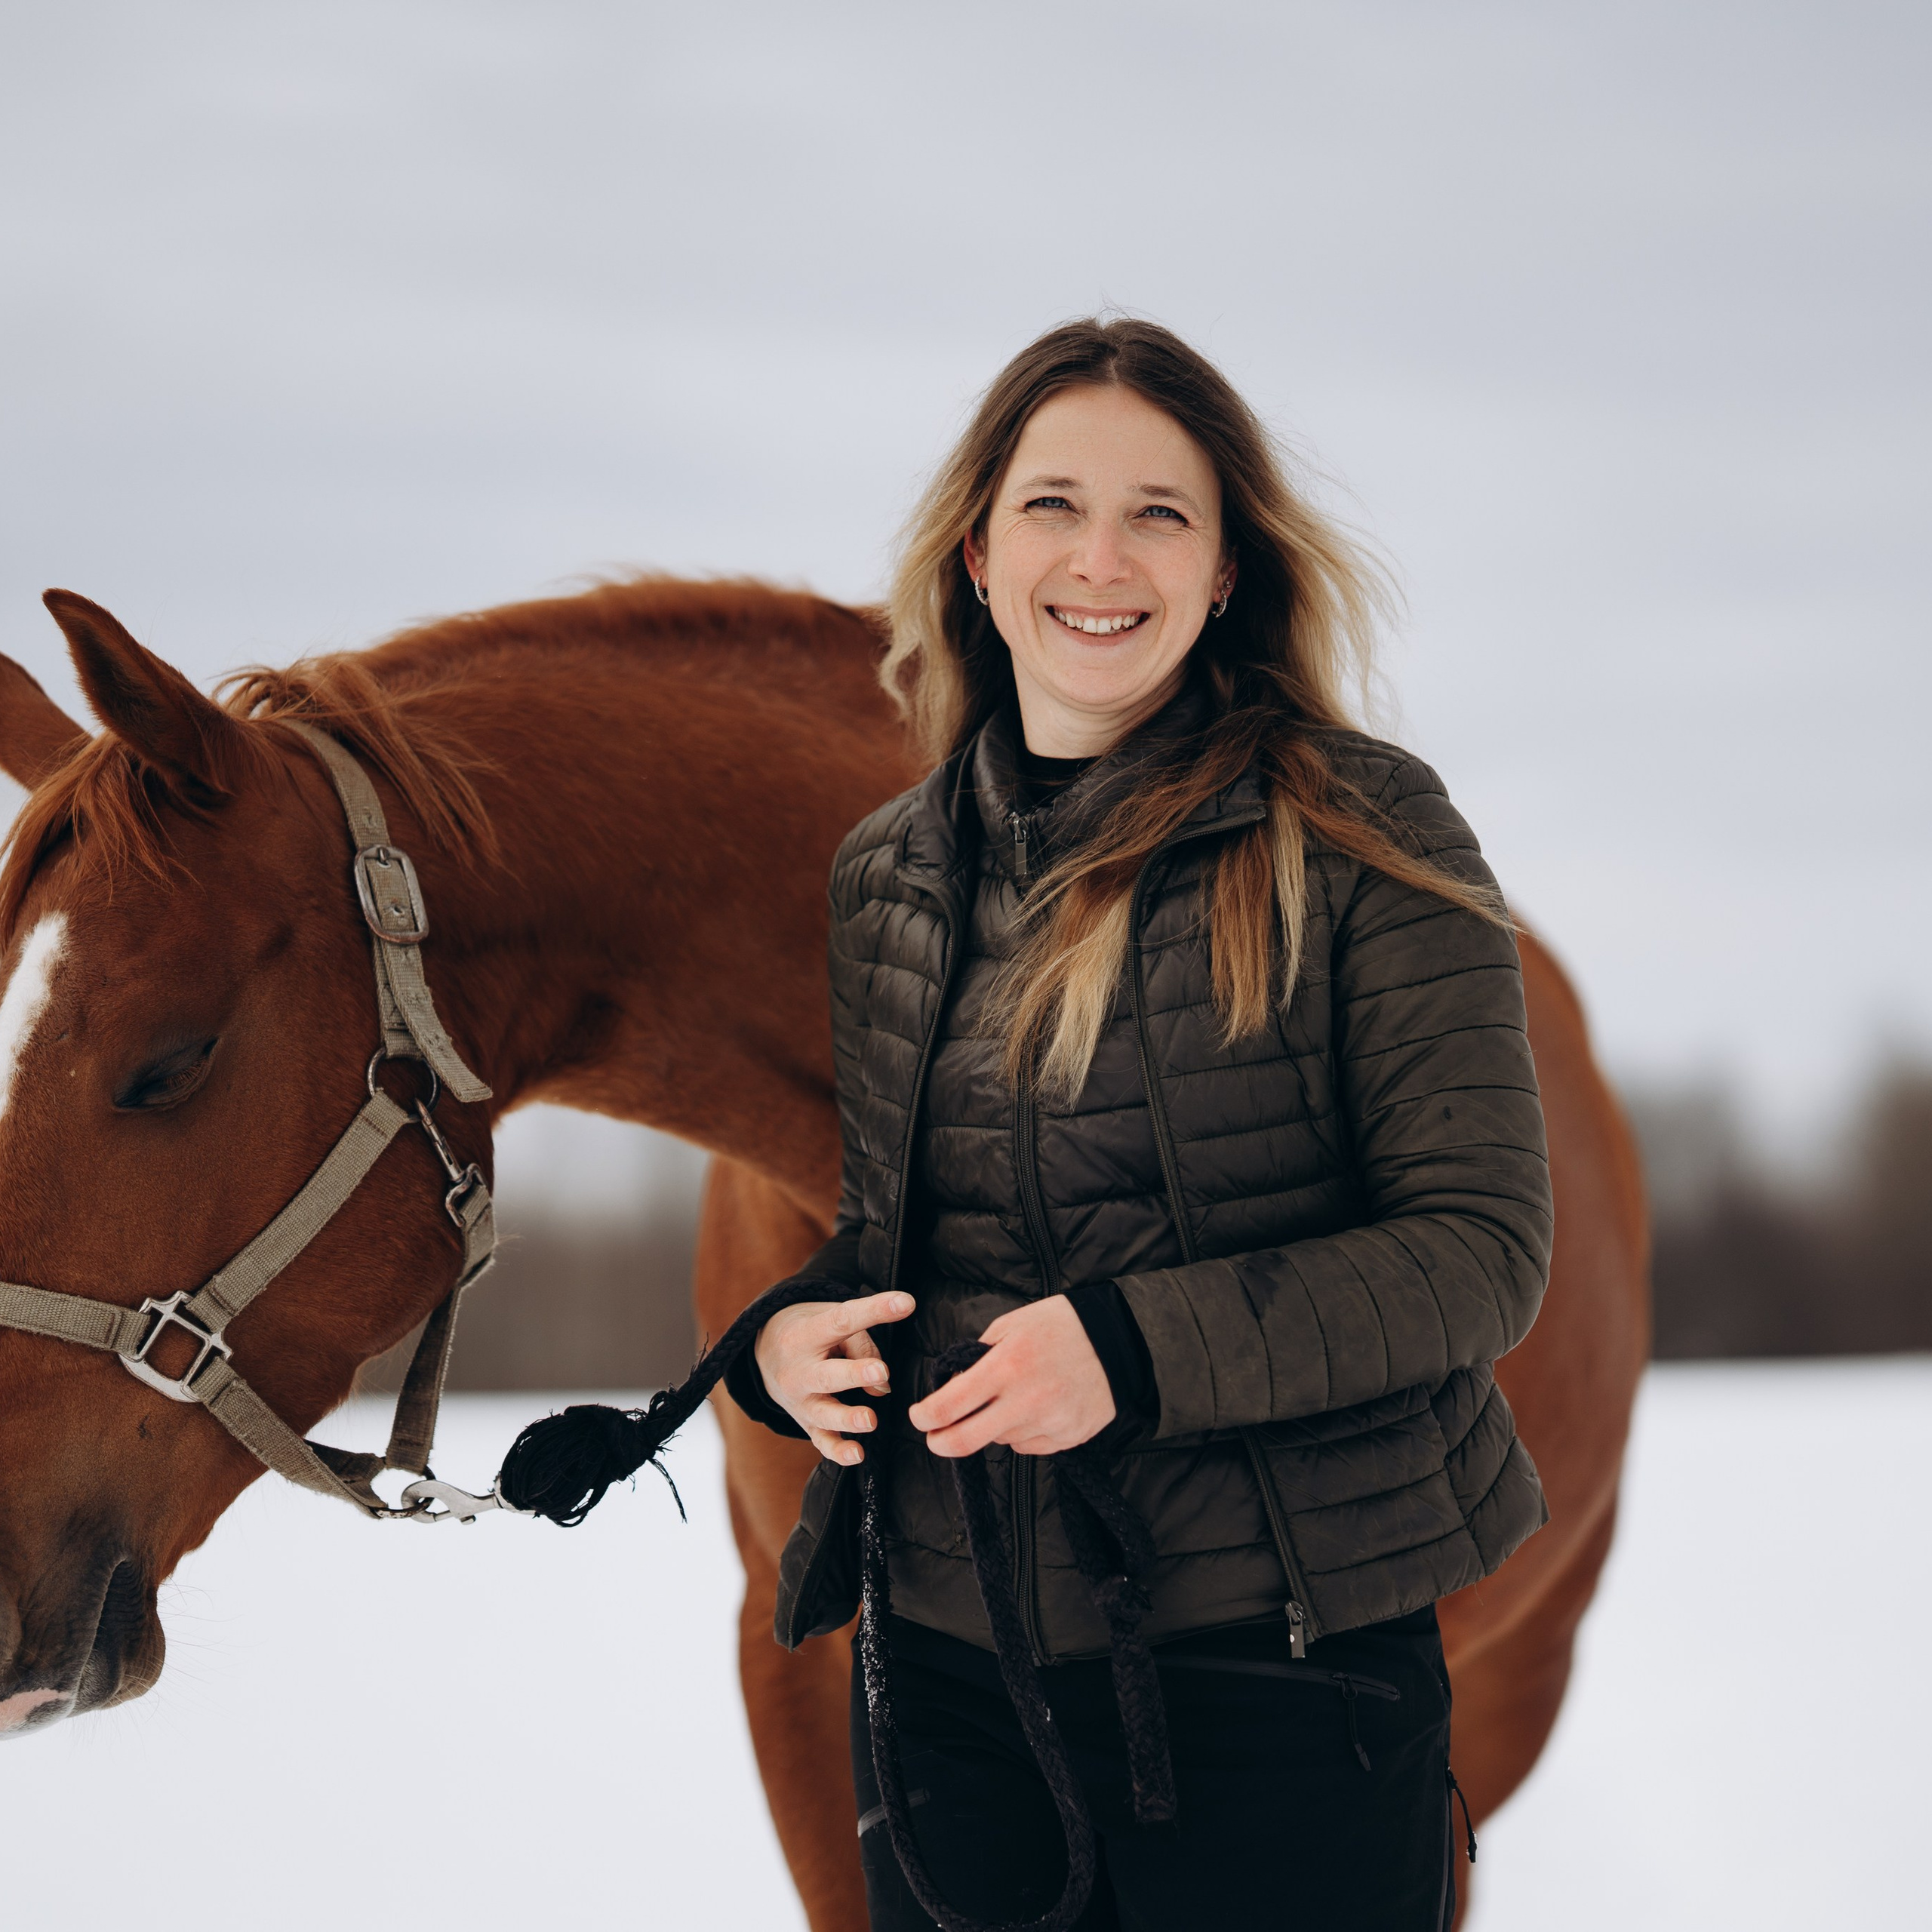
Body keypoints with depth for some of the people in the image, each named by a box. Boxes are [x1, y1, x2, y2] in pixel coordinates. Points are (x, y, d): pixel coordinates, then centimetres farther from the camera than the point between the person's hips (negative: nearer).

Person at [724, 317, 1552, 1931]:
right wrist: (784, 1336, -3)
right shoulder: (885, 881, 9)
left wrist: (1140, 1345, -22)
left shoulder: (1358, 832, -5)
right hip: (946, 1656, 4)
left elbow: (1482, 1248, -10)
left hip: (1277, 1666, -4)